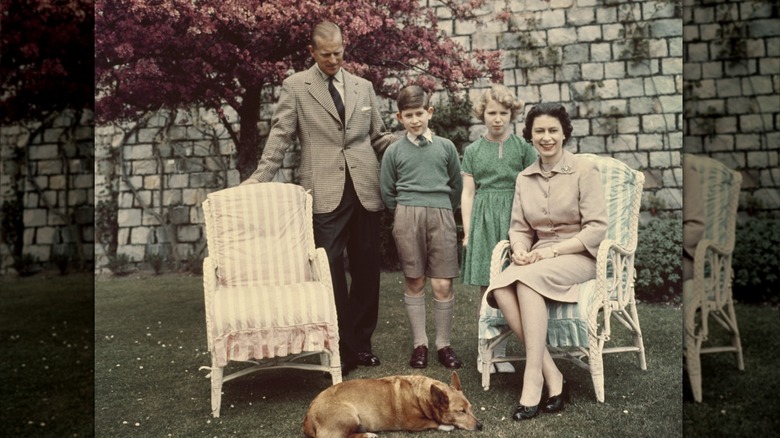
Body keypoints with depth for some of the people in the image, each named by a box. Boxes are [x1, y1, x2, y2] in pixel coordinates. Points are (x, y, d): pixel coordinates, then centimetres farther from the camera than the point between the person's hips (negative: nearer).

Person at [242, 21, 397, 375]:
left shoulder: (363, 87, 15)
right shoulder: (295, 86, 5)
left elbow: (378, 137, 18)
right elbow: (281, 136, 1)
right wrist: (260, 178, -8)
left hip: (364, 189, 4)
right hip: (325, 192, -3)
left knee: (366, 269, 7)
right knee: (330, 269, -3)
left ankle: (361, 342, 21)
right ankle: (343, 347, 9)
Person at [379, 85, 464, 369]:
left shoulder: (445, 147, 9)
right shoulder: (394, 151, 6)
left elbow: (457, 185, 16)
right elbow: (387, 191, 12)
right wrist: (405, 213, 10)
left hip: (442, 216, 0)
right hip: (407, 217, 0)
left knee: (443, 284, -3)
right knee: (414, 282, 5)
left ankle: (444, 344, 10)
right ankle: (420, 343, 15)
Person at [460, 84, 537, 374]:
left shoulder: (523, 147, 5)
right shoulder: (473, 150, 9)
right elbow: (468, 192, 9)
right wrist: (467, 231, 4)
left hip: (514, 219, -1)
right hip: (483, 220, 1)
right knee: (486, 290, 1)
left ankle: (500, 351, 7)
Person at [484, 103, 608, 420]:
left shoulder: (584, 171, -4)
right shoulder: (524, 178, 11)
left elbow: (597, 228, -10)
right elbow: (518, 227, 10)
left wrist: (553, 250, -20)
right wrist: (520, 249, -13)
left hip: (579, 255, -4)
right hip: (540, 258, 5)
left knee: (527, 279, -35)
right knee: (500, 288, -29)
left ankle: (533, 381, -31)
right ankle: (552, 376, -25)